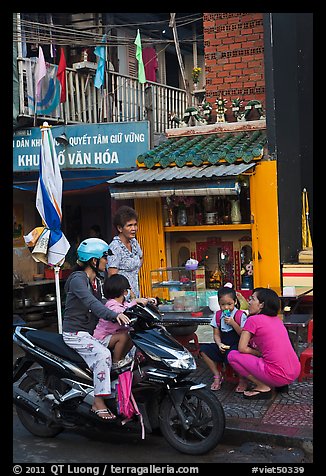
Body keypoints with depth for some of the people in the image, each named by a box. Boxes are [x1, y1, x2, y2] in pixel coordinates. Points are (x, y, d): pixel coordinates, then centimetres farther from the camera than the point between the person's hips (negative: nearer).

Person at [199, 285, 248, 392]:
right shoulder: (218, 315, 8)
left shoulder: (240, 315, -6)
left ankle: (242, 379, -9)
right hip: (223, 346, 5)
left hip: (237, 345, -5)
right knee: (203, 349, -16)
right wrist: (219, 344, -11)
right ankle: (217, 376, -1)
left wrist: (233, 323, -20)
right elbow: (216, 334, 9)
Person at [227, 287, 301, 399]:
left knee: (232, 356, 3)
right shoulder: (276, 319, 15)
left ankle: (263, 387, 0)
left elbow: (242, 348, -7)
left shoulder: (253, 319, -6)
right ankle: (281, 384, 17)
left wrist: (259, 353, 5)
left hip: (278, 376, -8)